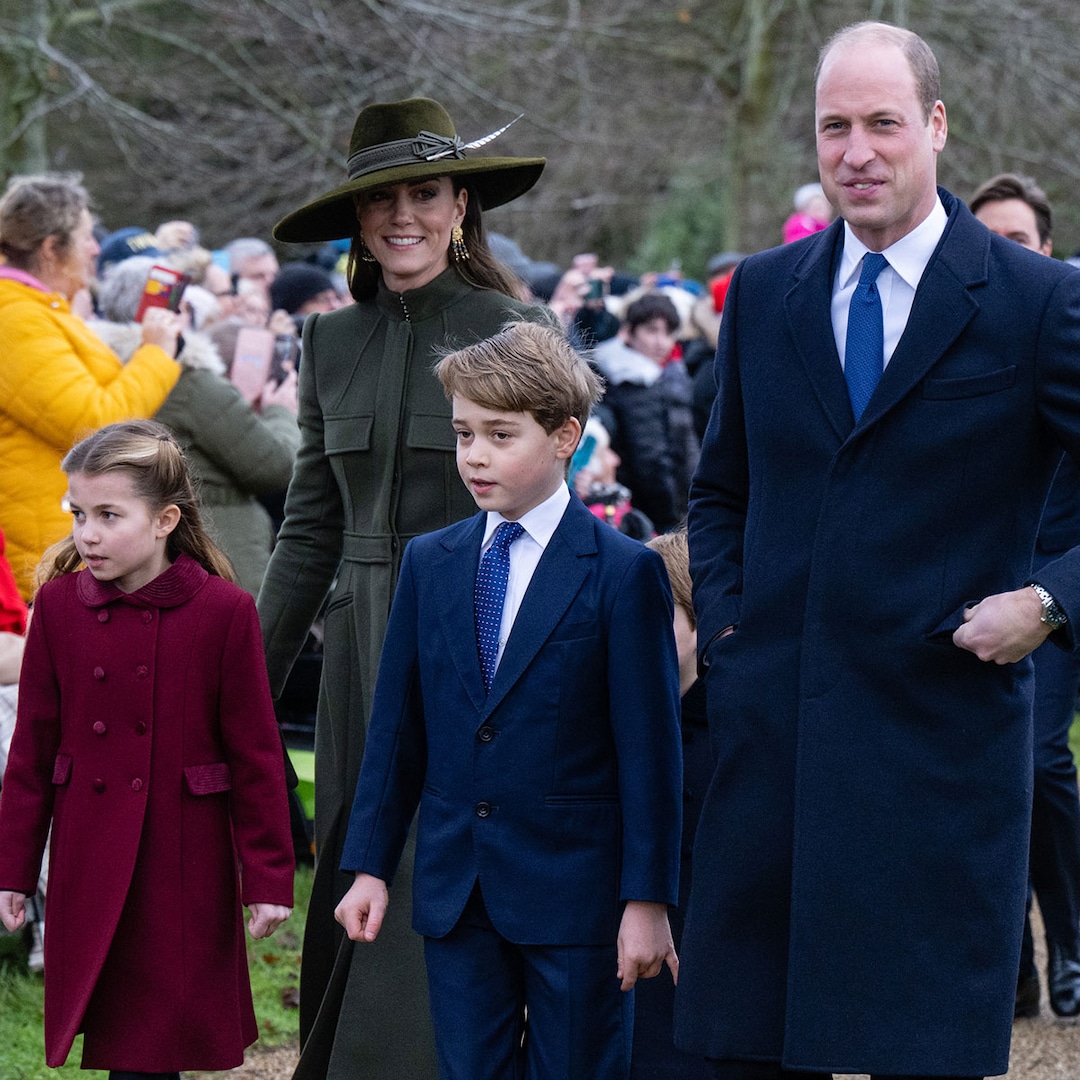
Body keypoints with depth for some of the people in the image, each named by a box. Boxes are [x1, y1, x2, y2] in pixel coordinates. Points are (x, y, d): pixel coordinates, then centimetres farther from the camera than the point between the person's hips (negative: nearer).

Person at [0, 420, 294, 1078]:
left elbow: (256, 754, -4)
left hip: (186, 865, -3)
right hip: (89, 869, 3)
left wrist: (269, 878, -4)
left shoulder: (224, 611, -9)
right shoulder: (59, 604, 0)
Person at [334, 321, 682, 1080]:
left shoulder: (623, 573, -5)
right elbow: (396, 727, 12)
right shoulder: (430, 563, 9)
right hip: (456, 893, 4)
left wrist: (648, 899, -10)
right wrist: (369, 865, 8)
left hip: (575, 892, -4)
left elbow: (650, 746, -7)